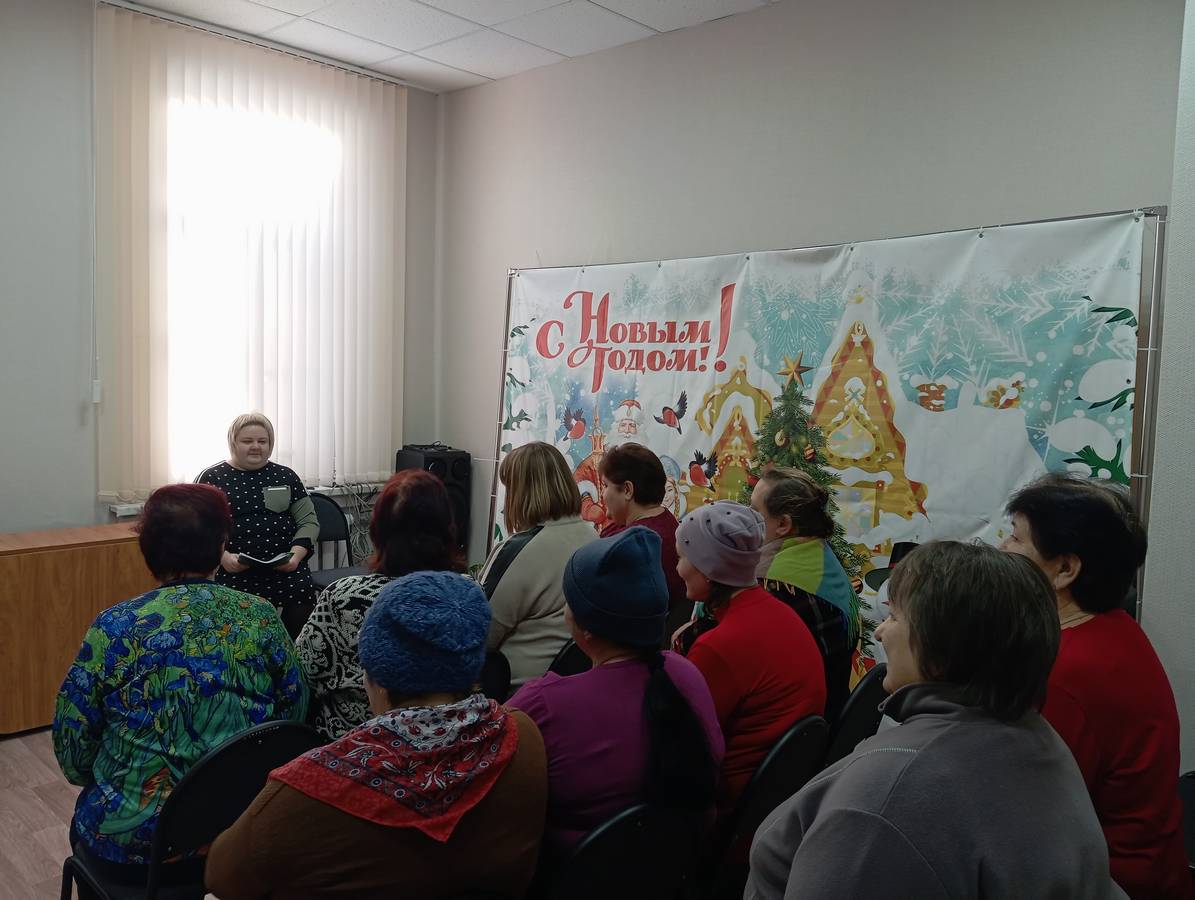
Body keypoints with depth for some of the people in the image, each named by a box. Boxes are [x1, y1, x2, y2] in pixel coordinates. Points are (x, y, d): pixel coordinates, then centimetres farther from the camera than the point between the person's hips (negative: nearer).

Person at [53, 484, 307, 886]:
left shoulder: (117, 627, -12)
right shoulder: (262, 618, -7)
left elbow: (73, 749, -4)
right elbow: (294, 719, 1)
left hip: (132, 839, -2)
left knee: (90, 812, 32)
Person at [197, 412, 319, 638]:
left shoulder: (285, 476, 15)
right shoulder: (211, 479, 9)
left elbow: (309, 521, 12)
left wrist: (296, 554, -6)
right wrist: (223, 557, -14)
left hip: (285, 570, 2)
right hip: (233, 573, -2)